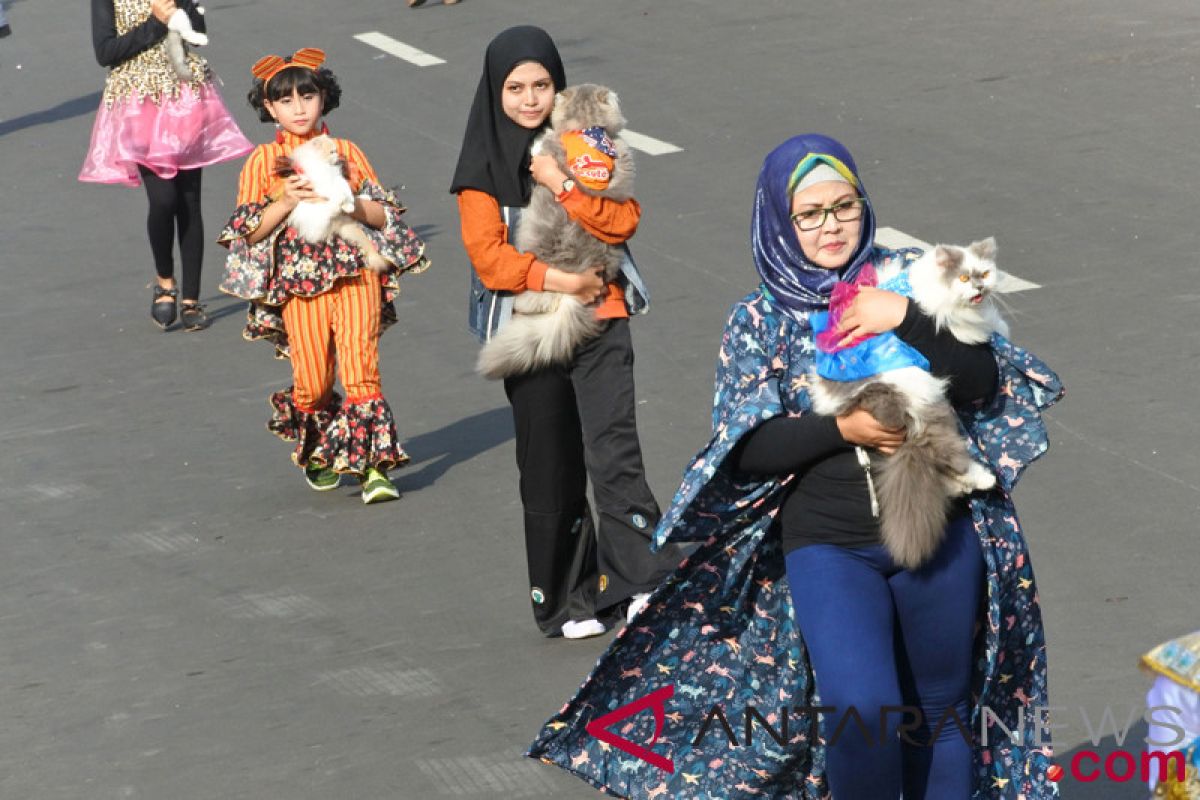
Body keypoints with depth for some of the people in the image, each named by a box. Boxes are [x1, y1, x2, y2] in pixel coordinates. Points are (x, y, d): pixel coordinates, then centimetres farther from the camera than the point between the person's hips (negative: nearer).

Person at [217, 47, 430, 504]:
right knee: (313, 382, -1)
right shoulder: (263, 162, 7)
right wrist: (286, 201, -13)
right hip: (299, 281, 0)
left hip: (355, 271, 0)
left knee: (360, 366, -15)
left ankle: (374, 466, -14)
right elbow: (249, 230, 2)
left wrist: (346, 203, -10)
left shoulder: (345, 152, 10)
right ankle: (317, 454, 27)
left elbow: (384, 213, 8)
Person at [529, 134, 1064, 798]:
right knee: (862, 712, -21)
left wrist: (906, 318, -21)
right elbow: (750, 449, -7)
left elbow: (981, 381, -8)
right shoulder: (760, 321, 0)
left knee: (940, 715, 12)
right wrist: (842, 428, -21)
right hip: (828, 545, -2)